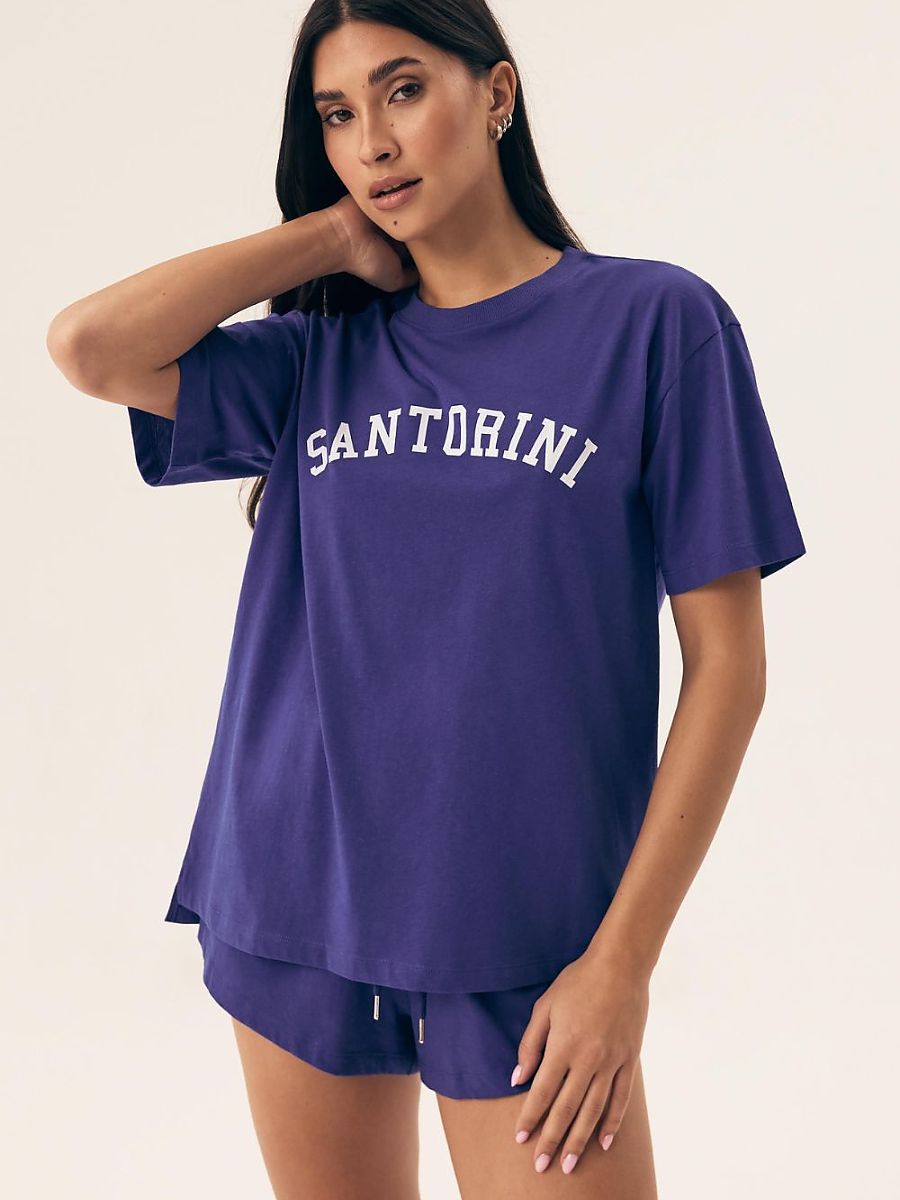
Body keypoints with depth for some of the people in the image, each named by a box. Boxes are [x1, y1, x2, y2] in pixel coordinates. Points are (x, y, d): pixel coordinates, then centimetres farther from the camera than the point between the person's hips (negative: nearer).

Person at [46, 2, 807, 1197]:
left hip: (525, 943, -3)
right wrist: (332, 238, -2)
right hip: (294, 916, 4)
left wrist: (623, 959, -10)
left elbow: (727, 659, -6)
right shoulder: (323, 354, 7)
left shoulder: (654, 321, -5)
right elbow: (87, 346, -8)